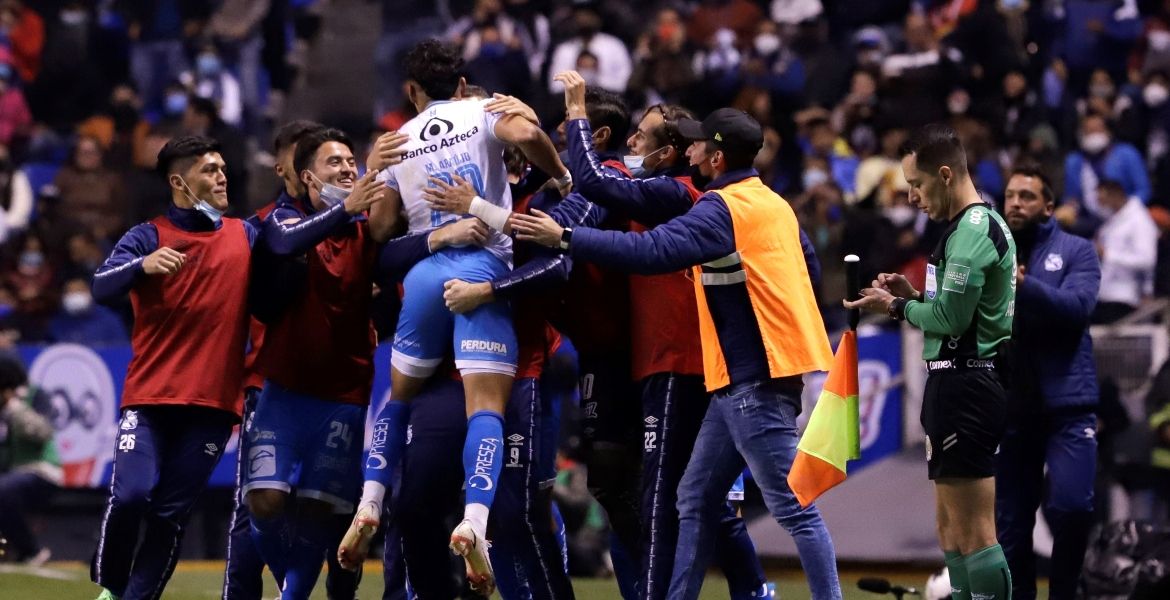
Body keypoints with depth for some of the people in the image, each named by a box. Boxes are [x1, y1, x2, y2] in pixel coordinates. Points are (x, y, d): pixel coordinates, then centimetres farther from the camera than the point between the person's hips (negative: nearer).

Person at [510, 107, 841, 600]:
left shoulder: (722, 209, -14)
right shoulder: (774, 204, 14)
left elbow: (651, 251, -26)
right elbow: (805, 265, 22)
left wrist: (564, 238, -24)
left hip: (753, 381, -10)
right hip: (743, 380, 10)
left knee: (793, 506, -8)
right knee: (696, 499, 12)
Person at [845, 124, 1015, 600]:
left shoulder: (973, 230, -17)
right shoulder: (984, 223, 16)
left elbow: (951, 317, -21)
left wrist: (896, 307, -6)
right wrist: (913, 296, 7)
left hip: (964, 387, -11)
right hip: (964, 384, 11)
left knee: (973, 533, -10)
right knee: (952, 529, 15)